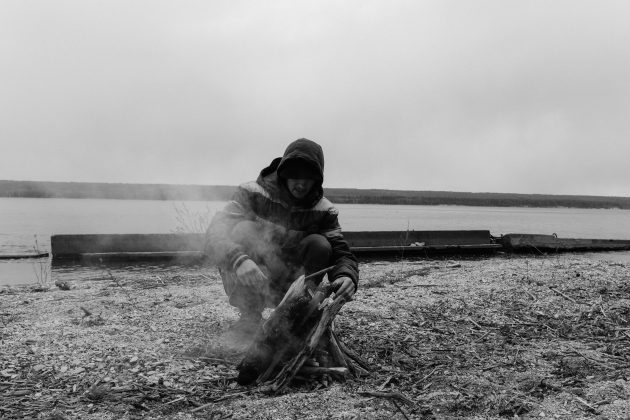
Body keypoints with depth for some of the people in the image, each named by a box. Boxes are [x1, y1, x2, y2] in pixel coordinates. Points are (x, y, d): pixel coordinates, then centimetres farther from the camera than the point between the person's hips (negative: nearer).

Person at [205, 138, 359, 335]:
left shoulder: (323, 210, -7)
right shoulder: (252, 193, -17)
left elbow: (341, 254, -12)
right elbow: (215, 235, -27)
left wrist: (347, 277, -37)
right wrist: (238, 260, -49)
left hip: (286, 286, 2)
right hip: (244, 286, -2)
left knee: (319, 245, -20)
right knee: (244, 229, -28)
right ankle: (250, 318, -16)